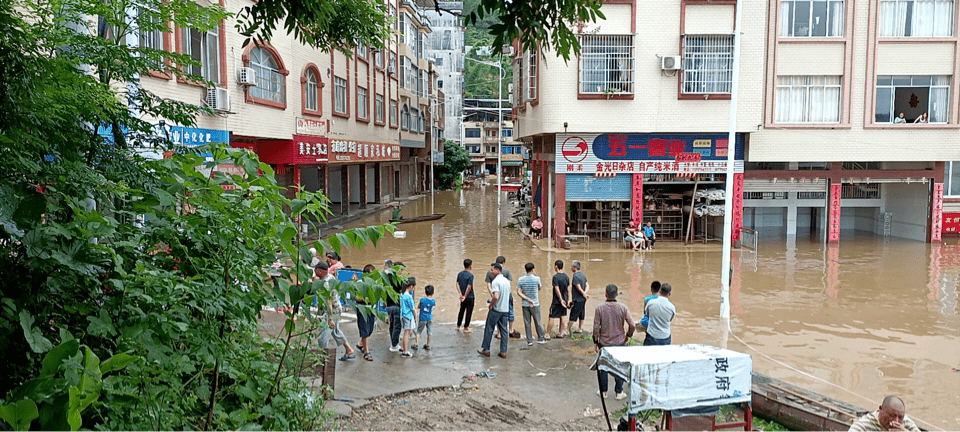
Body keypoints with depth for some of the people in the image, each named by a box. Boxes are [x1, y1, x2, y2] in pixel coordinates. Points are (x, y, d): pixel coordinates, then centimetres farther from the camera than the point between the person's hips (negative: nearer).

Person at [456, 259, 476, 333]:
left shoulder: (459, 274, 2)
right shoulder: (470, 275, -18)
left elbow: (457, 284, 0)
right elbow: (469, 287, -21)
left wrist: (461, 294, -3)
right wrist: (465, 296, -13)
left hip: (463, 297, 6)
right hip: (470, 297, -6)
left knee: (461, 311, 19)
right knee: (469, 312, 4)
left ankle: (458, 326, 26)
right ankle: (466, 328, 11)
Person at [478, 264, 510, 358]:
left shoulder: (496, 281, -16)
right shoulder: (507, 281, 10)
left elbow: (496, 297, -27)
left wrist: (491, 305, -12)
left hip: (496, 309, -7)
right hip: (505, 309, 7)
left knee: (489, 329, 6)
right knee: (503, 330, 9)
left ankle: (486, 350, 14)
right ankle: (503, 352, 10)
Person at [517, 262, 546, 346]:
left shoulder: (520, 279, -3)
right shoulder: (537, 278, -9)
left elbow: (518, 292, -8)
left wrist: (527, 299, -10)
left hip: (525, 304, 2)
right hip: (535, 304, -2)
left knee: (527, 323, 7)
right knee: (537, 322, 11)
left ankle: (529, 341, 11)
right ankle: (540, 338, 22)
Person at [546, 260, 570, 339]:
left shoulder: (556, 277, -18)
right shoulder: (566, 276, 5)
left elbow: (557, 289, -21)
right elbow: (567, 288, 12)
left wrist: (561, 300, -17)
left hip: (557, 301, -7)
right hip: (564, 299, 7)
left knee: (551, 317, -2)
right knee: (562, 317, 14)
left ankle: (548, 335, 1)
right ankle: (560, 333, 20)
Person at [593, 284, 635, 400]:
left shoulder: (600, 308, -12)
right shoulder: (623, 308, -10)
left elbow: (596, 327, -9)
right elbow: (632, 325, -10)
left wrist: (595, 342, 3)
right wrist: (628, 335, 9)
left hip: (604, 343, 0)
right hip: (619, 342, 0)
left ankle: (603, 391, 24)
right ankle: (619, 392, 20)